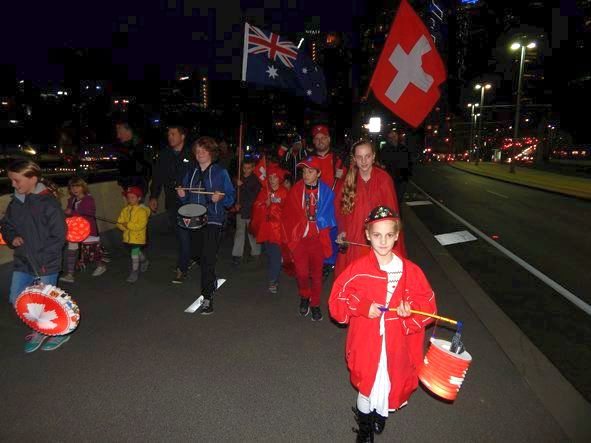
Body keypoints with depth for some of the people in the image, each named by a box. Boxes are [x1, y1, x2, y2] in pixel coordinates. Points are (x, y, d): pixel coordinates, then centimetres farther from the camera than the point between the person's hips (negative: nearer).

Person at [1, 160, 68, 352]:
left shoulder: (48, 203, -18)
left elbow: (59, 236, -17)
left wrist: (40, 258, -20)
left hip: (46, 265, -6)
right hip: (22, 263, 7)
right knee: (16, 299, 11)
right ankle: (38, 331, 34)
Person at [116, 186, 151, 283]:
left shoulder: (142, 211, -14)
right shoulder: (125, 210, 5)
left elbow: (141, 225, -22)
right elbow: (119, 222, 4)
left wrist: (129, 225, -24)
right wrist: (124, 226, -17)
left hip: (138, 237, -6)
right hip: (128, 236, 6)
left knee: (134, 253, -7)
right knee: (137, 252, 23)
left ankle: (134, 272, 5)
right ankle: (145, 262, 49)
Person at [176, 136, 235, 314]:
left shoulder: (220, 172, -1)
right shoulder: (191, 173, 14)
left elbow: (231, 197, -4)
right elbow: (187, 199, 20)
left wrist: (220, 198, -23)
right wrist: (182, 195, -2)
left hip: (213, 221, -6)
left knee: (208, 259, -12)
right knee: (201, 256, 16)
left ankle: (207, 297, -7)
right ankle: (212, 282, 42)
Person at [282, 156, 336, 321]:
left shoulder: (326, 192, -2)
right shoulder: (295, 190, 0)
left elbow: (327, 219, 2)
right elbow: (288, 216, 2)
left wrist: (325, 240, -3)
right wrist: (290, 238, 0)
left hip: (317, 239, 0)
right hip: (299, 238, 0)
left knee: (316, 273, 9)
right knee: (302, 272, -4)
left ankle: (315, 304, 26)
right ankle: (304, 297, 25)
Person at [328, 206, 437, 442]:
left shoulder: (410, 271, -7)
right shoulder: (357, 269, -11)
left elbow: (428, 305, 1)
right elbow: (336, 302, -5)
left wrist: (411, 310, -19)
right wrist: (362, 307, -20)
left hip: (397, 345, 1)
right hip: (366, 344, -1)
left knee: (392, 384, 16)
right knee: (366, 387, 14)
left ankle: (381, 412, 52)